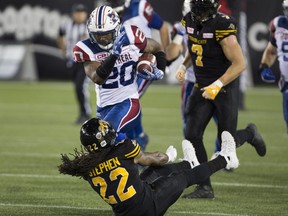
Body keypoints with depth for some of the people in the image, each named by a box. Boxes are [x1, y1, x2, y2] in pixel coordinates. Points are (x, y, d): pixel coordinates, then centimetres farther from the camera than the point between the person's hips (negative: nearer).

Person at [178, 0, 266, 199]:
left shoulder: (222, 27, -24)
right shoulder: (190, 21, -1)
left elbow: (239, 64, -21)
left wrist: (218, 85, -26)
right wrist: (184, 66, 5)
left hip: (224, 88, -6)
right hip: (202, 87, 6)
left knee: (227, 142, -1)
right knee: (192, 135, -5)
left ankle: (250, 133, 34)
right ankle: (205, 187, 3)